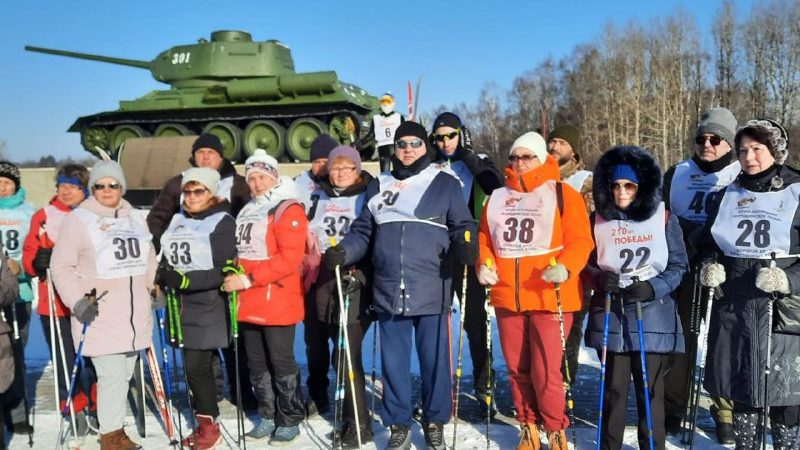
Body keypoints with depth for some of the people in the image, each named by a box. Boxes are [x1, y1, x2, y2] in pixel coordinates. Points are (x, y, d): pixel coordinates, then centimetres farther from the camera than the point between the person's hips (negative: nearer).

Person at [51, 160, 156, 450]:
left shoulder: (135, 218, 14)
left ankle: (114, 426, 26)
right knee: (112, 375, -8)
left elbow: (149, 260, 24)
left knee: (125, 374, 12)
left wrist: (156, 289, 16)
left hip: (135, 314, 6)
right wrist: (77, 300, -15)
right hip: (99, 315, -5)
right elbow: (61, 267, -6)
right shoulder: (78, 219, -4)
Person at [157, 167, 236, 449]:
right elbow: (168, 257, 22)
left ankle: (209, 426, 9)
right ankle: (205, 424, 22)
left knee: (195, 366, -8)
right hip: (182, 305, 6)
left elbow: (224, 272, -16)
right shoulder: (177, 220, 13)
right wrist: (163, 277, 3)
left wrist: (186, 279, -23)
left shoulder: (223, 222, -9)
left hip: (208, 307, -6)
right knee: (196, 365, 10)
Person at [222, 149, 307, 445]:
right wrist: (233, 278, 6)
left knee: (281, 363, 1)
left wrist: (248, 279, -20)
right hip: (248, 304, 8)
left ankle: (290, 420, 15)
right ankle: (268, 416, 28)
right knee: (257, 364, 15)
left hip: (277, 302, -8)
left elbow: (289, 258, -19)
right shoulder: (247, 212, 17)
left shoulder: (288, 210, -9)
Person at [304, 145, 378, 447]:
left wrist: (357, 268, -16)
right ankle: (317, 397, 43)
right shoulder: (318, 197, 15)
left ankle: (359, 423, -2)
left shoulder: (368, 196, 3)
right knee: (315, 345, 18)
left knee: (346, 353, -11)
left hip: (352, 282, -5)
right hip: (318, 281, 5)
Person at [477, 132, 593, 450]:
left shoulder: (562, 193, 1)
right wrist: (484, 265, -1)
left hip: (550, 298, -4)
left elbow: (580, 240, -5)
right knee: (517, 369, 12)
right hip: (507, 297, 5)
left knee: (545, 372, -4)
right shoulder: (497, 197, 15)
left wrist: (565, 268, -22)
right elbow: (485, 239, 18)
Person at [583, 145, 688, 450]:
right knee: (613, 388, 8)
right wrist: (599, 278, -12)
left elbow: (678, 266, 2)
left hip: (653, 316, -1)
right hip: (610, 315, 1)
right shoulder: (598, 219, 4)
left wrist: (653, 288, -14)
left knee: (650, 389, 4)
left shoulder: (664, 218, -1)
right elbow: (585, 263, 9)